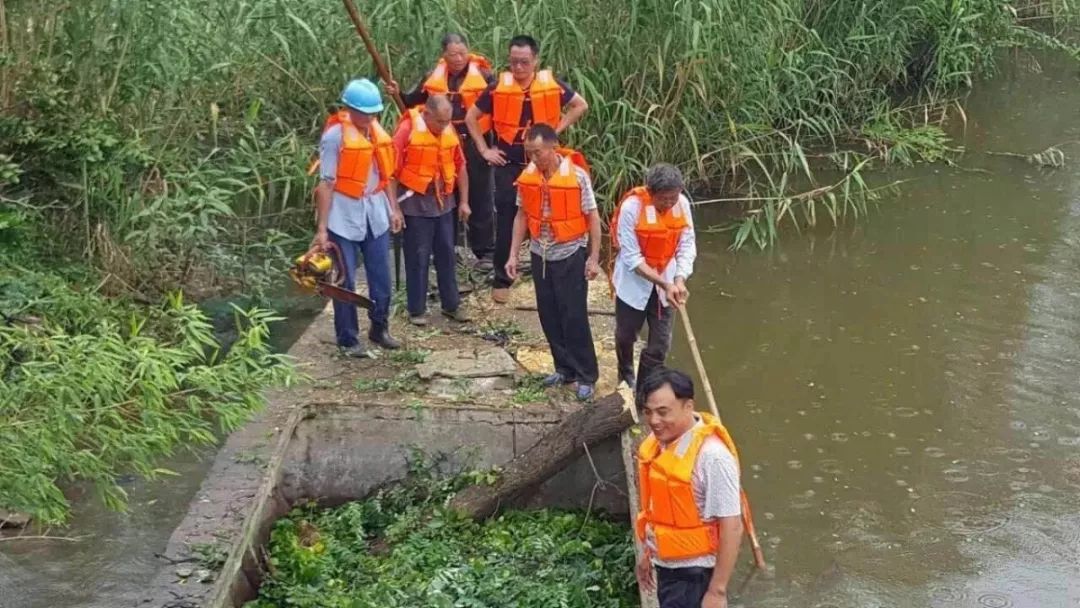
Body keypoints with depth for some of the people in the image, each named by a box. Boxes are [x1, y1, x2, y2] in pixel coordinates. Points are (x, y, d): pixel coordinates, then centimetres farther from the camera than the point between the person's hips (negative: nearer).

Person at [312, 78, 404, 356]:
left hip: (375, 214, 6)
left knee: (381, 277, 12)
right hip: (345, 218, -6)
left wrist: (393, 208, 13)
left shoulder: (377, 131, 5)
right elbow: (326, 183, -14)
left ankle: (380, 328, 29)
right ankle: (348, 339, 14)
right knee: (345, 282, 3)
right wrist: (322, 228, -15)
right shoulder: (335, 135, -15)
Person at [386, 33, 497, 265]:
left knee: (479, 199, 5)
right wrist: (398, 93, -4)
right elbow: (413, 102, 15)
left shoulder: (483, 76, -8)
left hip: (474, 146, -3)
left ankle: (485, 251, 12)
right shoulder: (433, 78, 3)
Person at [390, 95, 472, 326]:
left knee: (447, 254, 12)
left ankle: (451, 304, 24)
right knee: (418, 257, 2)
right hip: (416, 203, -5)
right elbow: (392, 171, -15)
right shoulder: (407, 130, -16)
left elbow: (460, 167, 12)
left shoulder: (449, 131, 1)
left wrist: (464, 201, 12)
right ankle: (417, 310, 12)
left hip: (444, 202, 5)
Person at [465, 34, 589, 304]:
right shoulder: (498, 88, -6)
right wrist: (484, 150, -1)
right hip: (508, 165, 0)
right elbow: (471, 118, 5)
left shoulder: (552, 85, -5)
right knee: (506, 221, 3)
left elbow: (580, 106, 8)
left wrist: (557, 129, -3)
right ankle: (502, 280, 10)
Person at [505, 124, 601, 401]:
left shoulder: (576, 176, -16)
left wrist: (594, 258, -12)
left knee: (574, 317, -3)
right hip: (541, 254, 5)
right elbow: (522, 215, 7)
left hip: (570, 255, -5)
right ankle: (564, 368, 24)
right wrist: (513, 255, 4)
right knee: (549, 316, 10)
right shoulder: (527, 177, -3)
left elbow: (593, 217, -10)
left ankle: (586, 376, 7)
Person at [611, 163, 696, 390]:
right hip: (634, 282, -3)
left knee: (661, 342, 2)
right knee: (626, 335, 18)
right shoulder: (632, 206, -26)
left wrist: (679, 280, -24)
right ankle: (626, 376, 48)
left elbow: (687, 246, -8)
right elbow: (632, 258, -24)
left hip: (666, 281, 3)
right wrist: (664, 284, -29)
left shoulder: (682, 203, -14)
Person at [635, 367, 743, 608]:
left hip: (695, 573, -8)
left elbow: (732, 527, -24)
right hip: (667, 566, 8)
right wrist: (649, 553, 21)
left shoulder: (712, 455, -27)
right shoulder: (657, 443, -2)